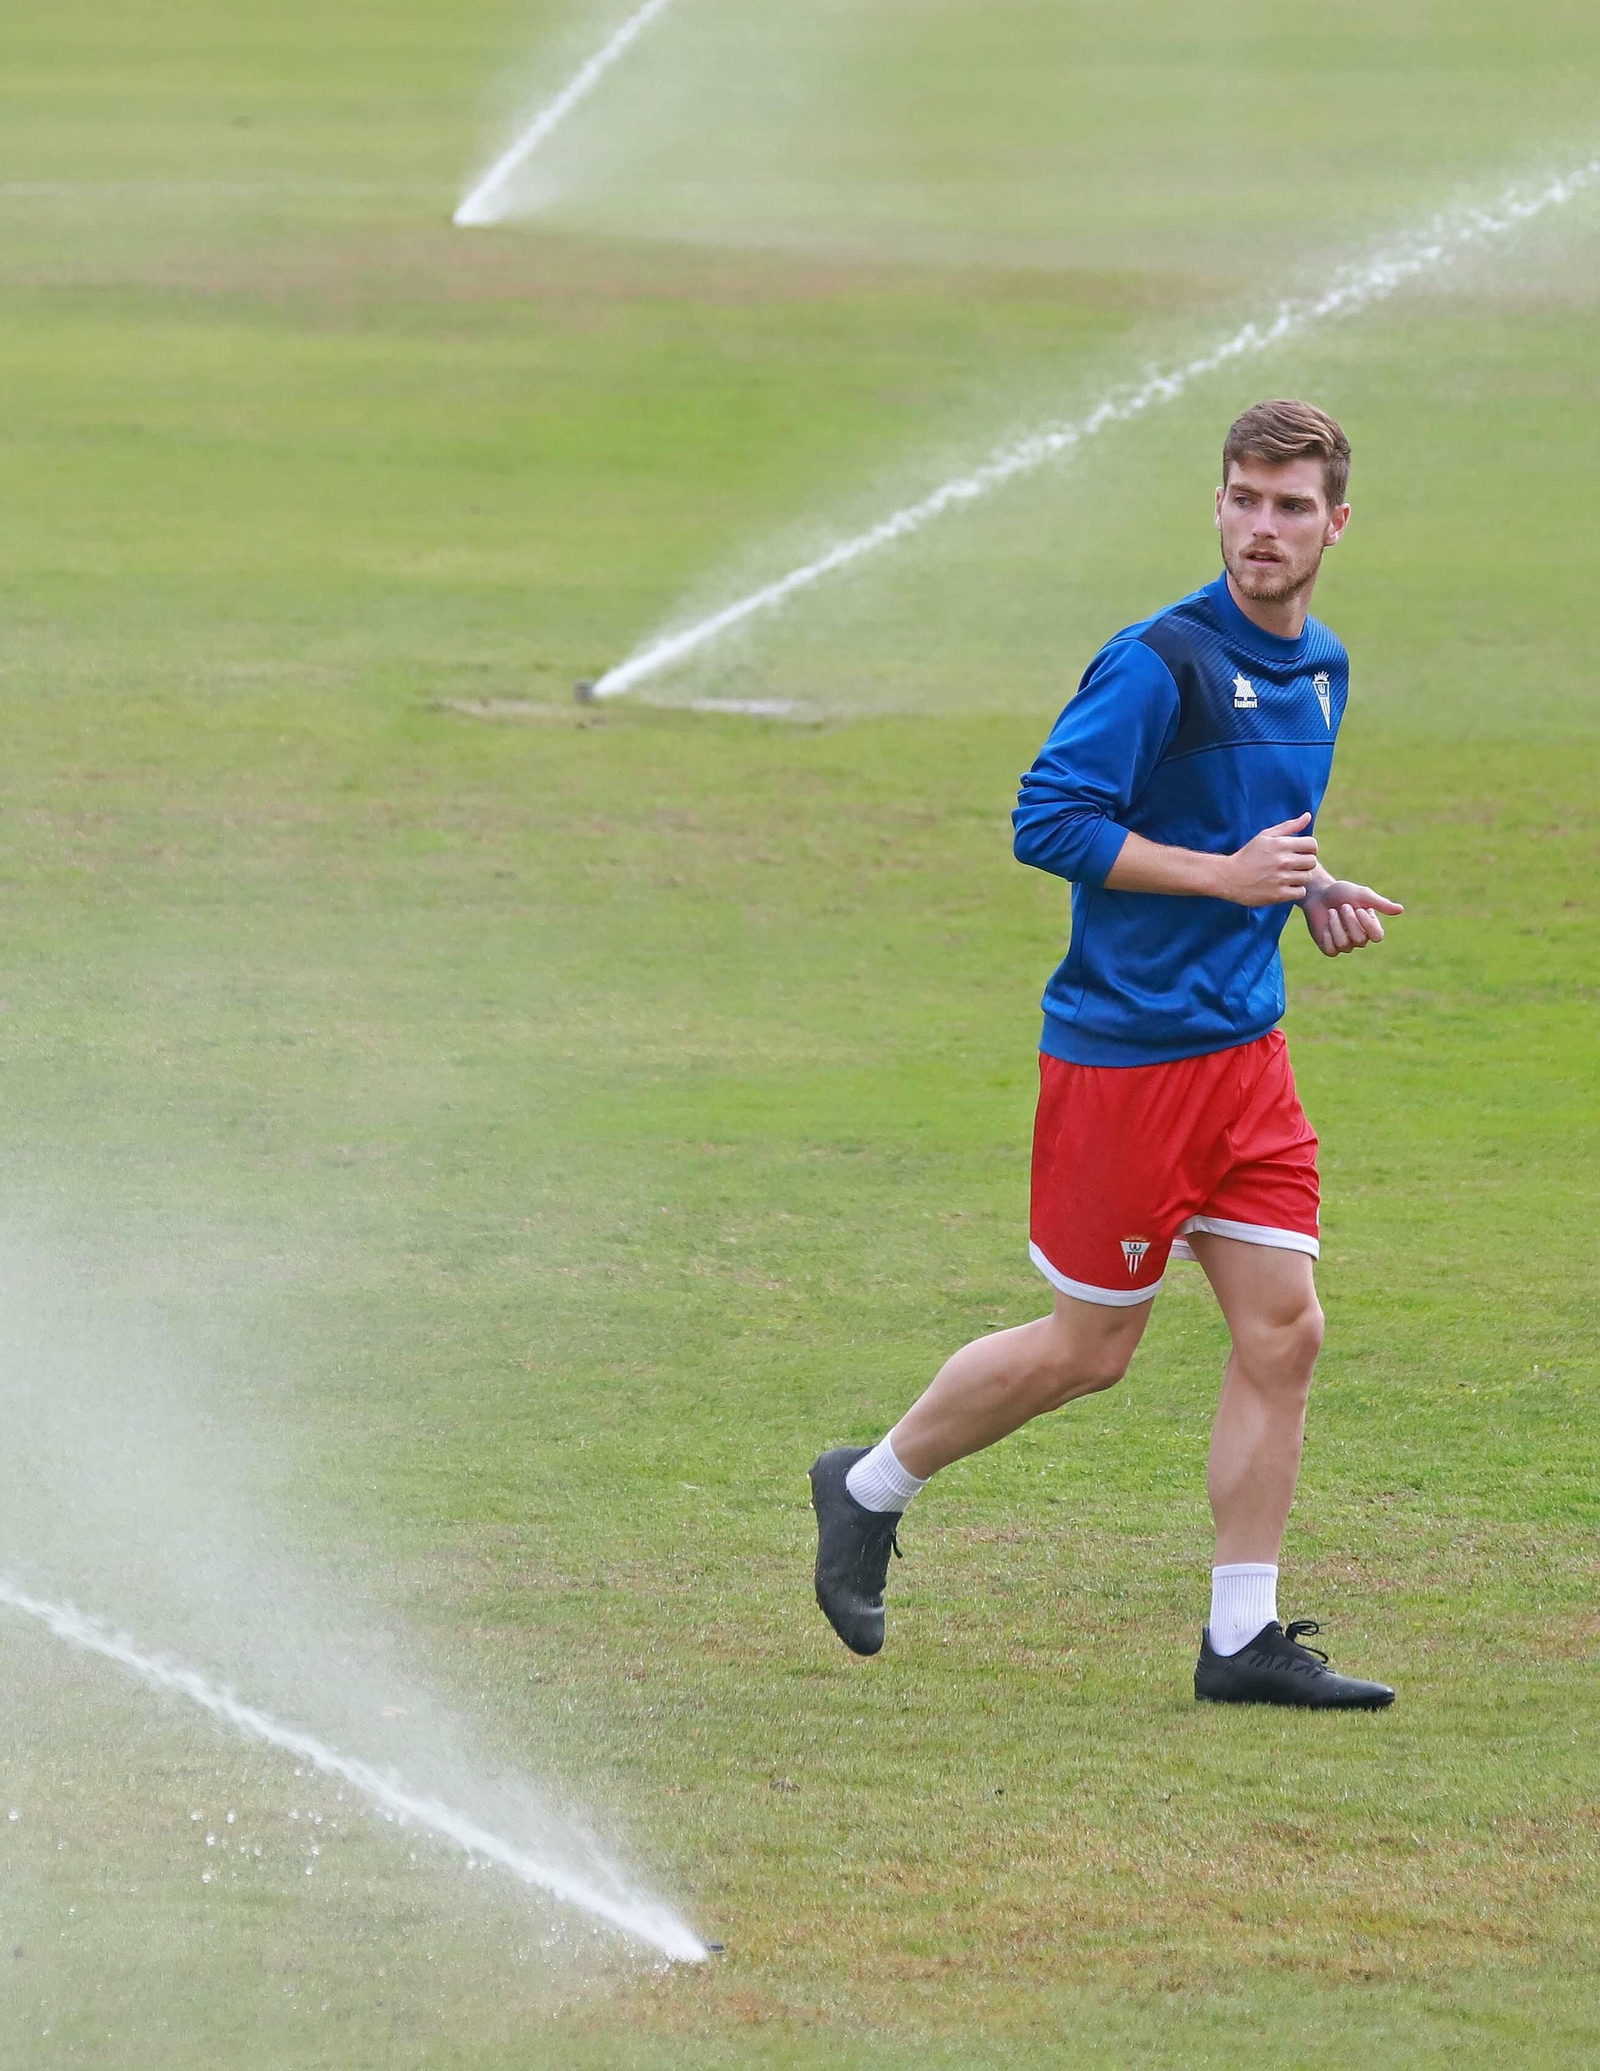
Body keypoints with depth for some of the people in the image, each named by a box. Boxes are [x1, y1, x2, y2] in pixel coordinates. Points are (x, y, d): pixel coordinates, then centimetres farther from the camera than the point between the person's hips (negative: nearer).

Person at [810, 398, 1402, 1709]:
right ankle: (870, 1490, 24)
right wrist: (1226, 875, -21)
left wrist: (1312, 893, 6)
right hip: (1125, 1049, -7)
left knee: (1284, 1328, 0)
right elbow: (1050, 818, -19)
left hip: (1246, 1047, 7)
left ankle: (1244, 1637, 6)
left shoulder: (1322, 670, 11)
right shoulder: (1162, 662, -16)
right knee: (1090, 1348, 2)